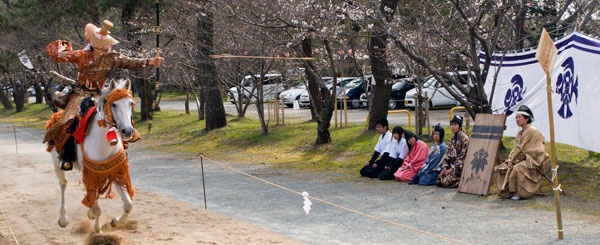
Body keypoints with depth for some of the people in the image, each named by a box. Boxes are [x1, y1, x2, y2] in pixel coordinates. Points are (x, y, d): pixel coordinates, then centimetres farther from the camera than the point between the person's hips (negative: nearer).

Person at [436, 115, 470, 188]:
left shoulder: (464, 139, -11)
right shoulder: (453, 140, 14)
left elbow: (462, 157, -16)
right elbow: (447, 154, 12)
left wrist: (452, 169, -16)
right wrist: (445, 167, -3)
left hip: (460, 167, -8)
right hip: (452, 165, 8)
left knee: (445, 182, -22)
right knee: (438, 181, -5)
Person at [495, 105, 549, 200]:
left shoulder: (533, 132, -11)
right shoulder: (520, 133, 14)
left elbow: (537, 151, -16)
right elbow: (516, 150, 15)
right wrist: (511, 159, -2)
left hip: (531, 162, -8)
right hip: (520, 160, 8)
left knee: (517, 169, -34)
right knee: (503, 168, -10)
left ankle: (519, 193, -19)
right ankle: (508, 191, -3)